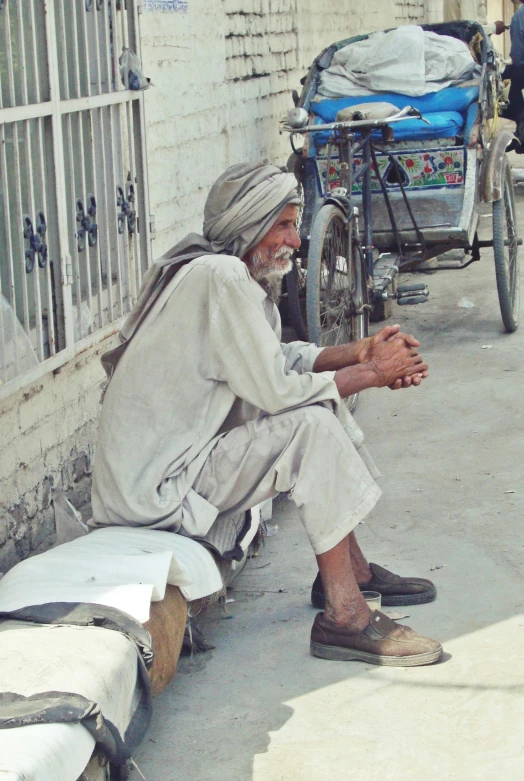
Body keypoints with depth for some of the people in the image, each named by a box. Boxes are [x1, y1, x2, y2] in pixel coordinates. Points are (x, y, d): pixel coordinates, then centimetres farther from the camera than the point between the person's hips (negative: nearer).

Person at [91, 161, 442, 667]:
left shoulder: (212, 269, 11)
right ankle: (344, 617, -17)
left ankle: (351, 568, 21)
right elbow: (277, 390, -22)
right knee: (311, 427, -19)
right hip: (154, 488, -11)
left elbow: (277, 361, 16)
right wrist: (371, 373, -10)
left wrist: (358, 354, 2)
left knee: (314, 400, 15)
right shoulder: (220, 278, -20)